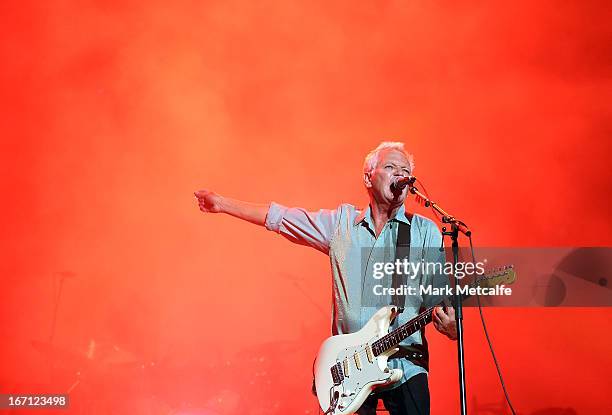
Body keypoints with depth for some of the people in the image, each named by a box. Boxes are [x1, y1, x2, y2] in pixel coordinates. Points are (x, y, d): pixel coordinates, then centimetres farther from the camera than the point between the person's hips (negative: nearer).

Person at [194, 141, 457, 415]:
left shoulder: (425, 231, 3)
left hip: (405, 366, -1)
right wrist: (221, 204, 16)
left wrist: (450, 325, -24)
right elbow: (280, 217, 14)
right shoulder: (342, 221, 9)